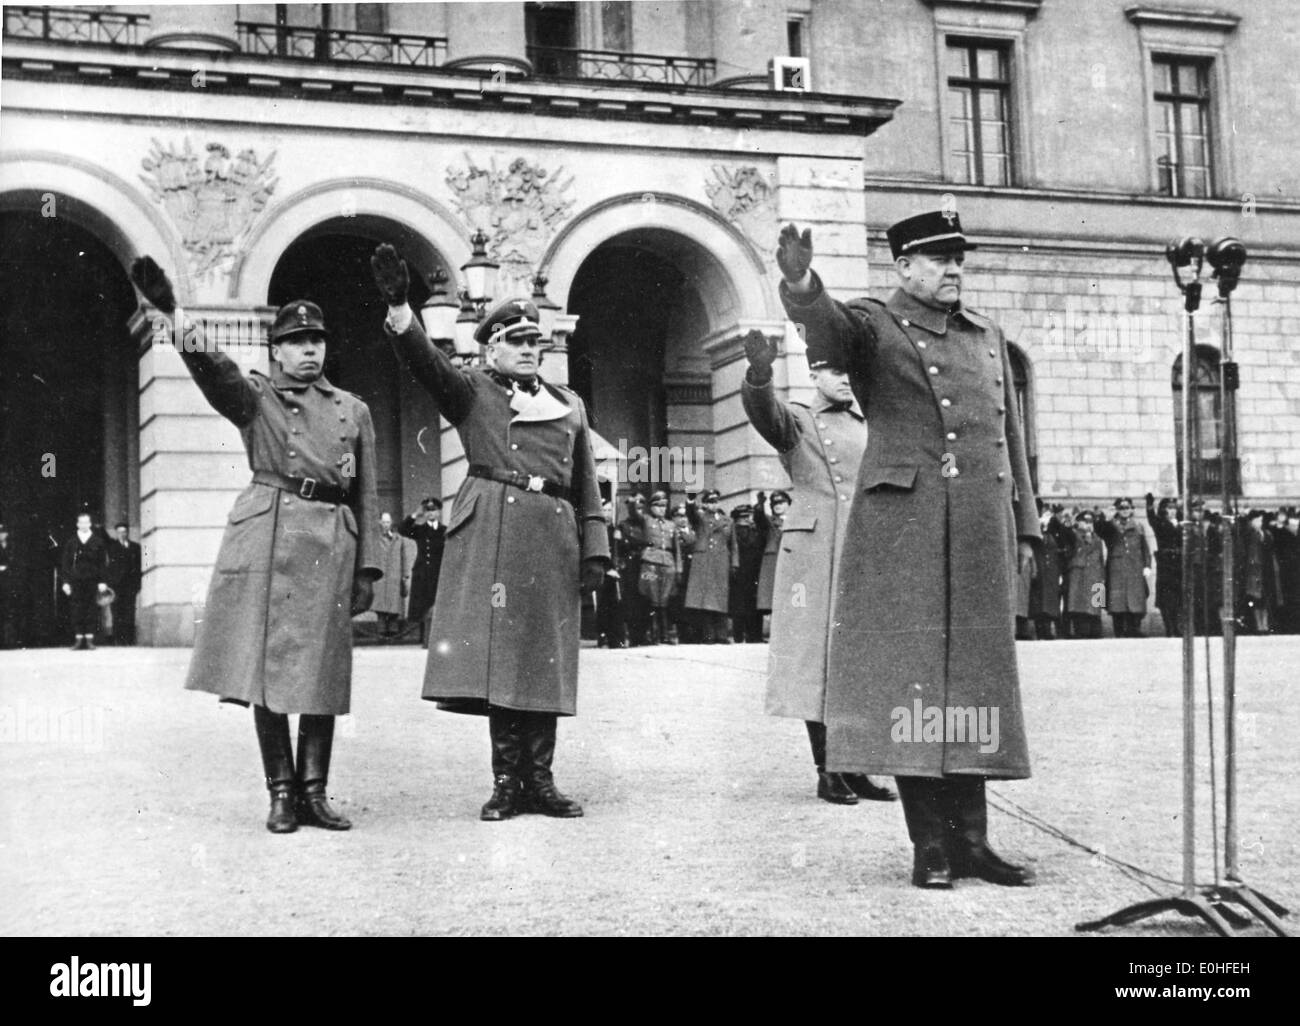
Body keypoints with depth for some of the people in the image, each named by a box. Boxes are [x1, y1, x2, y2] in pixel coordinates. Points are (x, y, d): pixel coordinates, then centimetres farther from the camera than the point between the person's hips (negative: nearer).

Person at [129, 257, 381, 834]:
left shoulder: (353, 410, 16)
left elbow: (367, 497, 15)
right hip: (267, 537, -2)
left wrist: (367, 568, 7)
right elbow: (215, 372, -14)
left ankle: (314, 790, 10)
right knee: (267, 664, -1)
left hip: (330, 544, 2)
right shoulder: (254, 397, 8)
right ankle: (281, 791, 8)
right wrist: (177, 319, -34)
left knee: (322, 671, 2)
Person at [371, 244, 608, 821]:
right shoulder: (471, 393, 9)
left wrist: (595, 552, 8)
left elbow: (586, 487, 18)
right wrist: (397, 304, -27)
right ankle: (506, 781, 0)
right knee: (498, 654, -7)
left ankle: (539, 779, 10)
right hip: (492, 534, -4)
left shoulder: (570, 405, 20)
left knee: (546, 659, 4)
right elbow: (424, 361, -10)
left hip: (554, 540, 4)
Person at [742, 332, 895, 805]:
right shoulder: (796, 420, 3)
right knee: (819, 658, -4)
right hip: (815, 557, -5)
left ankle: (855, 769, 12)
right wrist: (759, 372, -41)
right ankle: (827, 771, 1)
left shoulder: (871, 427, 17)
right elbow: (763, 411, -20)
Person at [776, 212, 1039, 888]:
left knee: (974, 673, 5)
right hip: (901, 522, -5)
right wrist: (801, 286, -42)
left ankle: (971, 840, 10)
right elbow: (826, 325, -20)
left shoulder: (987, 337, 20)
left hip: (980, 528, 5)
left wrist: (1025, 527, 16)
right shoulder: (873, 326, 4)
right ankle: (930, 844, 3)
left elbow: (1010, 437, 21)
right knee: (910, 672, -4)